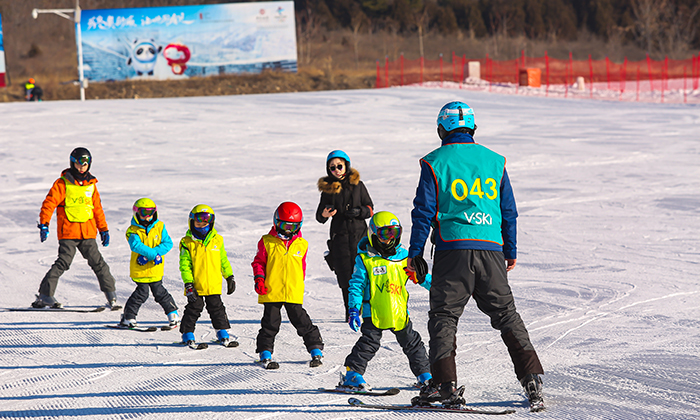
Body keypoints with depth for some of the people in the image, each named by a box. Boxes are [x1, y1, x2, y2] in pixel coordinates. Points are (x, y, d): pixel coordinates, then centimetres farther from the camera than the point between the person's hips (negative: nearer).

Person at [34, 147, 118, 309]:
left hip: (88, 232, 4)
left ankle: (111, 295, 10)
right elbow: (49, 203, -7)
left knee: (98, 263, 1)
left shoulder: (91, 184, 13)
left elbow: (97, 208, 22)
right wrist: (44, 224, -18)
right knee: (63, 262, -12)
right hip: (68, 232, -4)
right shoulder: (63, 183, -3)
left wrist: (103, 229, 21)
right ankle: (44, 295, -6)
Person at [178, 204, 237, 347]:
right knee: (193, 309, 3)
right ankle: (188, 335, 15)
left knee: (217, 308, 11)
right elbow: (184, 265, -6)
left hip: (214, 285, 3)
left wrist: (230, 277, 15)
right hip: (195, 286, -3)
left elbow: (223, 260, 14)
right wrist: (188, 284, -12)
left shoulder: (217, 240, 5)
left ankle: (222, 334, 21)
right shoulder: (187, 243, -5)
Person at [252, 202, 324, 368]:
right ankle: (265, 353, 14)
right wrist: (259, 279, -6)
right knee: (270, 323, 3)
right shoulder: (267, 242, 1)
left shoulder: (302, 244, 8)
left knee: (303, 322, 5)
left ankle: (316, 350, 15)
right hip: (271, 292, -1)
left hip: (294, 293, 1)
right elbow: (259, 262, 6)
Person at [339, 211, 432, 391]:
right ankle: (353, 373, -3)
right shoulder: (365, 259, -5)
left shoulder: (403, 256, 7)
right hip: (374, 313, -4)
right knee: (369, 342, -12)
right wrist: (354, 310, -13)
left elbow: (420, 275, 15)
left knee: (412, 342, 10)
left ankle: (424, 374, 21)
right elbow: (356, 285, -5)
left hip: (399, 312, 4)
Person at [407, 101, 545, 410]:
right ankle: (531, 376, 4)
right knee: (506, 314, 11)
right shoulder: (495, 161, 11)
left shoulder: (435, 163, 1)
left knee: (443, 315, 3)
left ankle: (445, 384, -5)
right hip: (491, 248, 3)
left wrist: (415, 253, 6)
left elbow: (423, 211, -1)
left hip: (452, 249, -3)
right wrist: (511, 252, 23)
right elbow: (509, 211, 14)